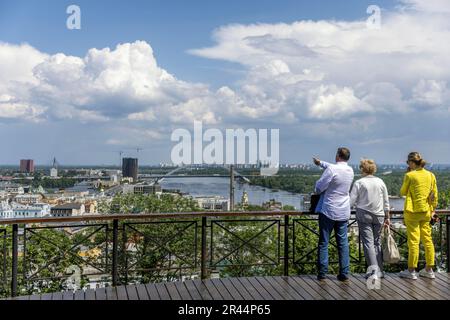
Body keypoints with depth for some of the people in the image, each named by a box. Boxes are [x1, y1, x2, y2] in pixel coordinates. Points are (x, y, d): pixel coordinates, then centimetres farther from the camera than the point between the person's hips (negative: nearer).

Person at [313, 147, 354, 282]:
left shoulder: (331, 169, -16)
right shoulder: (350, 170, 5)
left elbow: (319, 188, -13)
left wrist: (317, 186, 10)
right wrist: (320, 163, 36)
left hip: (328, 211, -5)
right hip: (343, 212, 5)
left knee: (323, 242, 3)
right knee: (343, 243, 9)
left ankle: (322, 273, 5)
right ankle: (344, 273, 10)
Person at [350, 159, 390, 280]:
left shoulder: (359, 183, -6)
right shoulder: (380, 182, 6)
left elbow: (351, 202, -8)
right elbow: (386, 202, 12)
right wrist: (387, 217, 20)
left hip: (364, 214, -4)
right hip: (379, 215, 4)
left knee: (368, 242, -3)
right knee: (377, 242, 12)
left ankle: (373, 271, -13)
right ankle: (379, 271, 16)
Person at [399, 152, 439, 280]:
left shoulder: (410, 175, -12)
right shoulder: (431, 175, 4)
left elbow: (403, 192, -1)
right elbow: (435, 195, 7)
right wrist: (433, 210, 15)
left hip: (412, 212, -5)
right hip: (426, 212, 6)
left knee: (413, 241, -1)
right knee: (427, 239, 12)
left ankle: (411, 271, 6)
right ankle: (429, 270, 20)